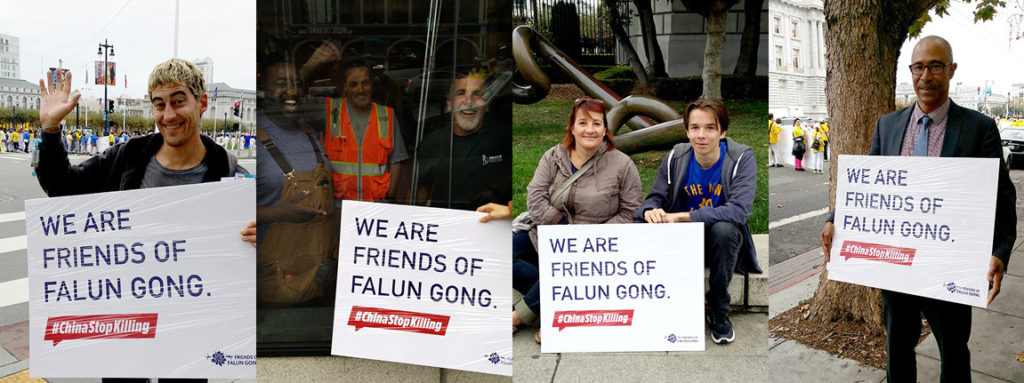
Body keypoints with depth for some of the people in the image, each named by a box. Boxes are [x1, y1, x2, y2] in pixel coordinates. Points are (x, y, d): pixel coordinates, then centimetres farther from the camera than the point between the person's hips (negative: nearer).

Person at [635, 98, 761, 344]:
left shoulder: (742, 157, -15)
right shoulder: (676, 157, -4)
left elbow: (739, 210, -27)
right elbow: (656, 196, 1)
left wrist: (680, 216, -32)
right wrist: (652, 210, -28)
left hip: (722, 240, -3)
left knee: (724, 229, -37)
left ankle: (718, 311, -14)